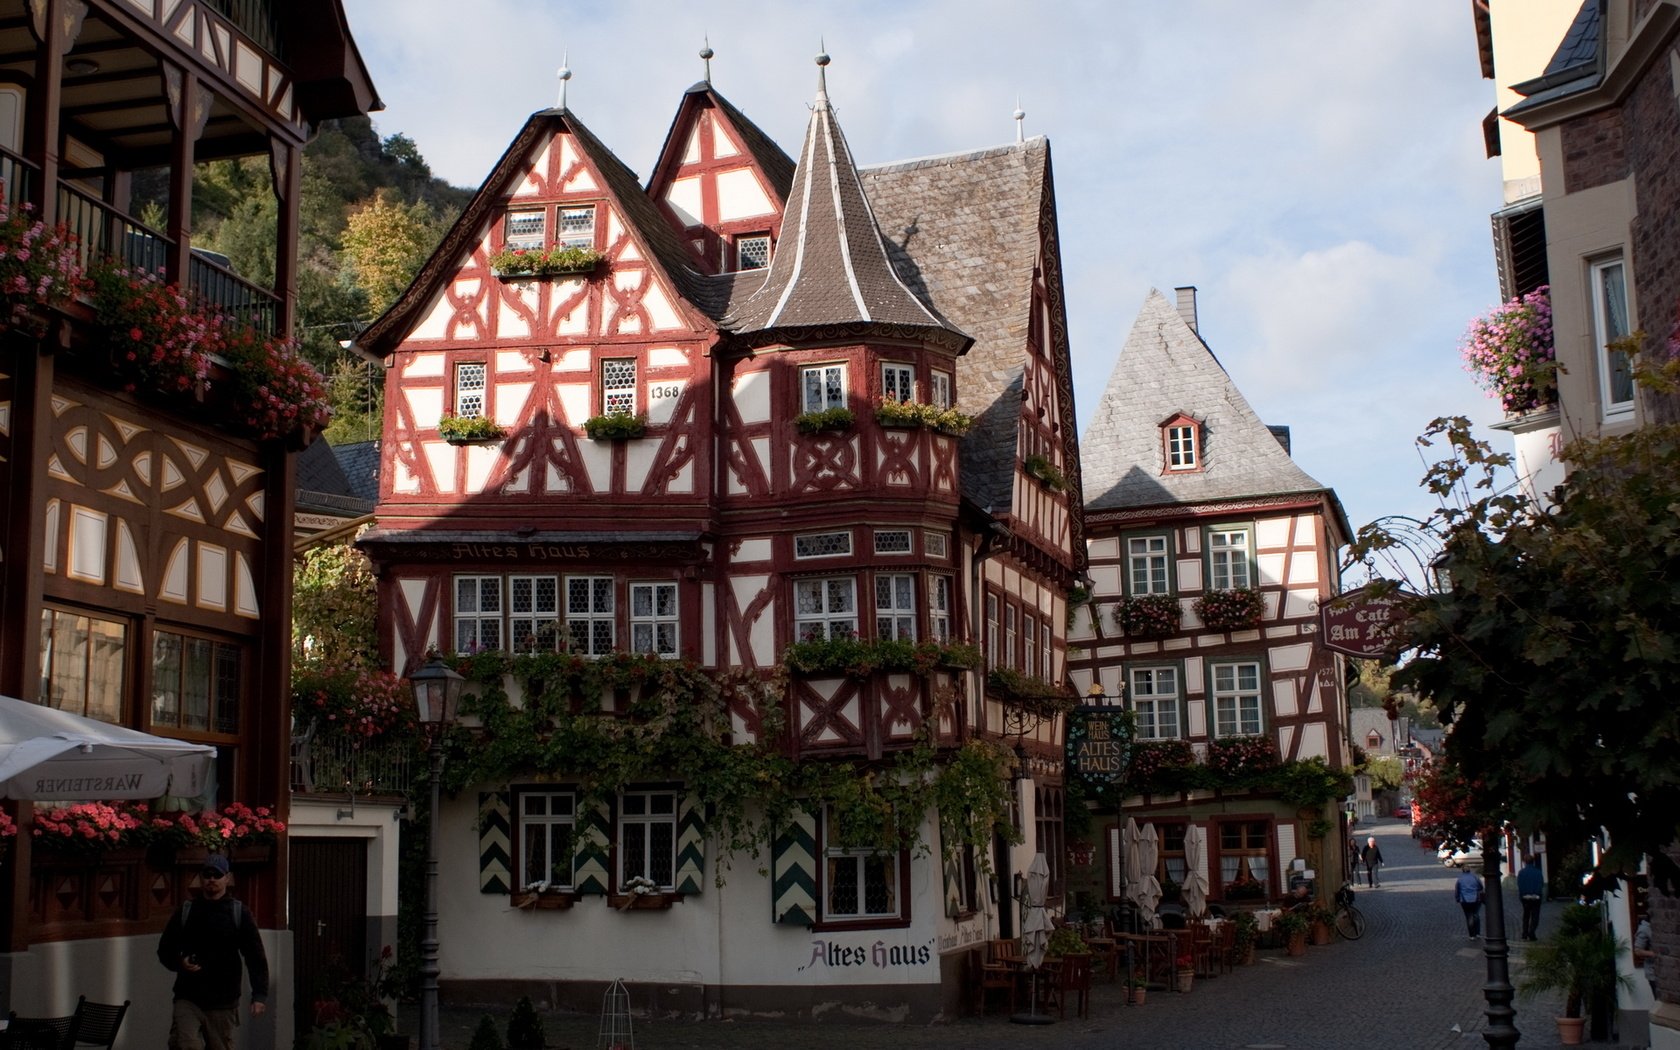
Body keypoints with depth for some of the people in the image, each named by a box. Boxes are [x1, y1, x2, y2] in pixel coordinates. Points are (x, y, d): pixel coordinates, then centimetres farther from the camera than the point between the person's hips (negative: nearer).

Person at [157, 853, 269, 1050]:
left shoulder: (239, 912, 3)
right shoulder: (185, 910, 7)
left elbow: (255, 957, 0)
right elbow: (164, 950, 14)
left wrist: (260, 995, -11)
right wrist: (180, 962, -9)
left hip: (224, 1003, 0)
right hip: (188, 998, 0)